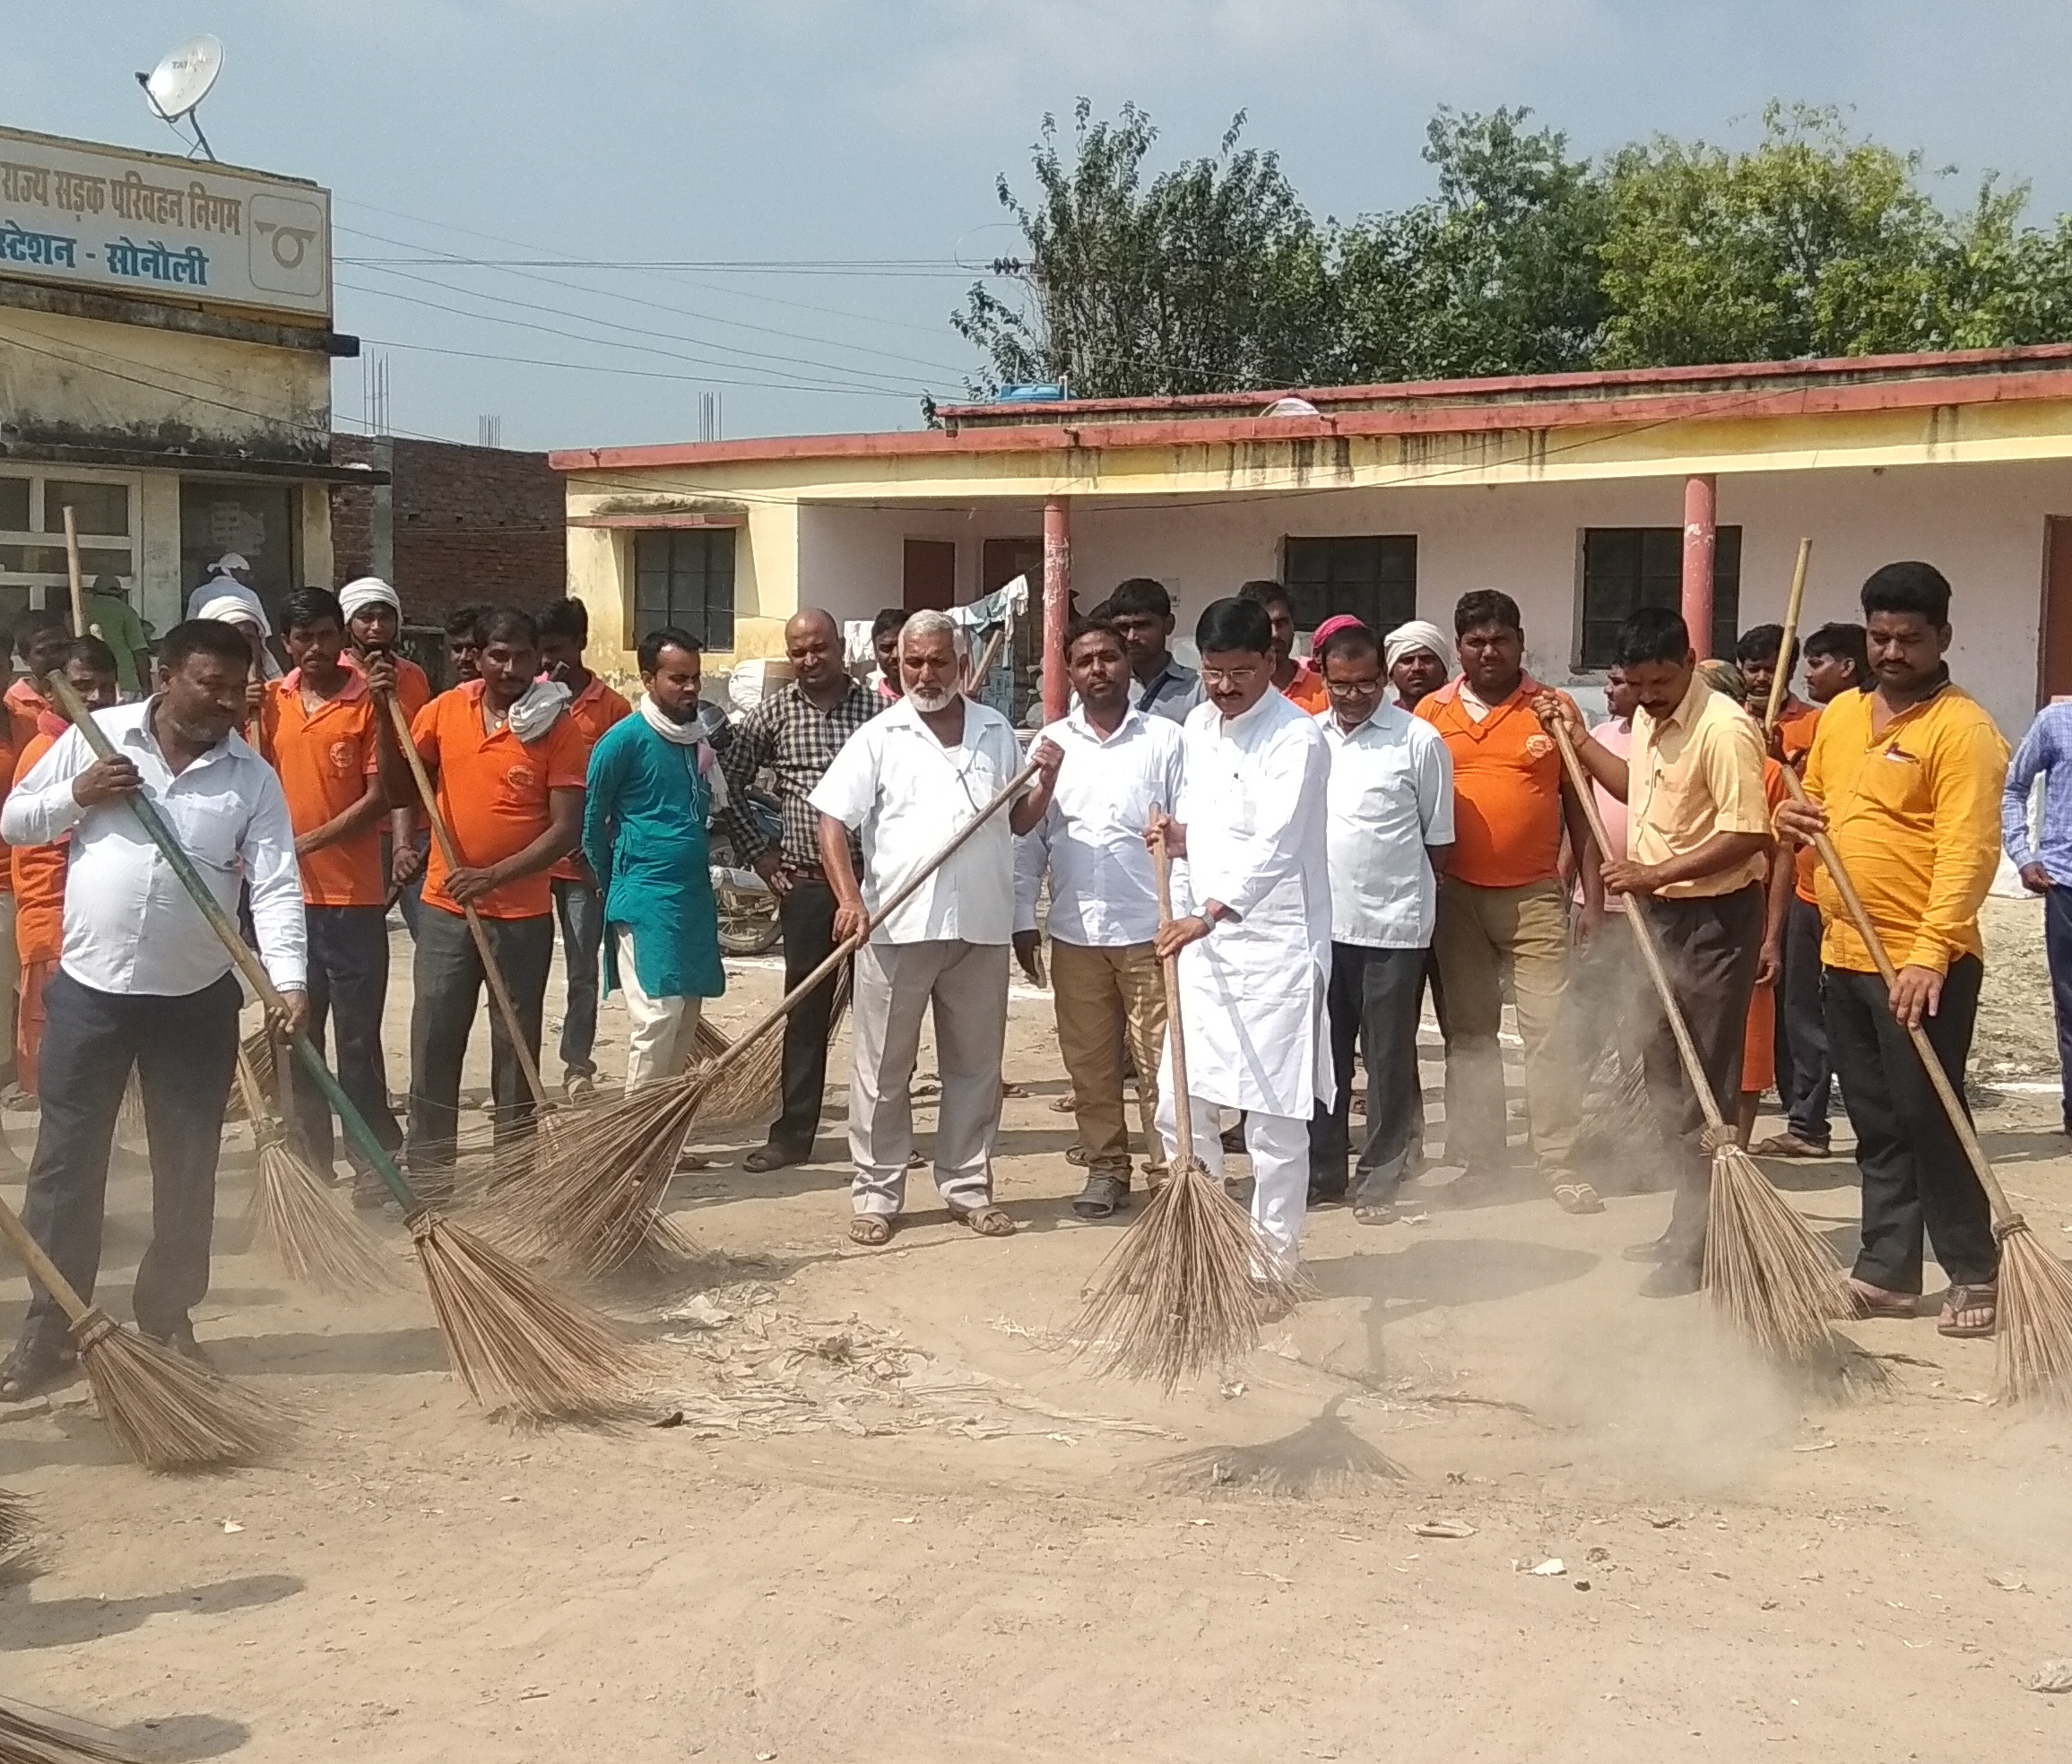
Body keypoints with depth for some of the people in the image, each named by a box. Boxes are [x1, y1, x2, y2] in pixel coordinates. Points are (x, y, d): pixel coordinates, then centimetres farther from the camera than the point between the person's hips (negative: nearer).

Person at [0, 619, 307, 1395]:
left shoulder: (253, 777, -3)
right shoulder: (97, 736, -1)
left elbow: (276, 887, -11)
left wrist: (287, 979, -26)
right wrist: (76, 796, -14)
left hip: (197, 1002, 1)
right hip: (88, 989, 0)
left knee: (188, 1170, 8)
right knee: (65, 1161, 5)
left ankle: (168, 1318, 24)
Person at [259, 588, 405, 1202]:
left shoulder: (369, 700, -5)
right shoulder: (270, 702, 6)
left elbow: (383, 795, -10)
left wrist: (311, 842, -16)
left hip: (353, 896, -4)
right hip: (287, 895, 4)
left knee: (358, 1035, 1)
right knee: (295, 1033, 10)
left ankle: (372, 1157, 10)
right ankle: (310, 1157, 20)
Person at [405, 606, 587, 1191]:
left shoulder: (557, 729, -7)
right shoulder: (444, 711, 2)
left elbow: (567, 828, -10)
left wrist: (495, 876, -20)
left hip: (523, 914, -2)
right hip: (446, 907, 2)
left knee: (516, 1047, 8)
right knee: (433, 1044, 4)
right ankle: (427, 1179, 13)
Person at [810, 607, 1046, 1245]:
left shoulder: (996, 732, 11)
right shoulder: (878, 738, 1)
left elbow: (1020, 822, 18)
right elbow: (833, 821, -5)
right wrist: (849, 898, -19)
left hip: (980, 929, 3)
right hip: (896, 927, -3)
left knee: (976, 1066, 11)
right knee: (883, 1071, 4)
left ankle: (968, 1187, 22)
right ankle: (877, 1194, 13)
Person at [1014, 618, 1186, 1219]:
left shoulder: (1165, 739, 0)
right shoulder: (1051, 742, 8)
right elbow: (1028, 836, 9)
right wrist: (1022, 919, 6)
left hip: (1151, 929, -3)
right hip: (1074, 933, 3)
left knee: (1161, 1059, 0)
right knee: (1088, 1063, 9)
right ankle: (1106, 1169, 20)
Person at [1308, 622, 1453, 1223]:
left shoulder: (1419, 741, -6)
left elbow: (1439, 841, 0)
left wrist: (1405, 891, 4)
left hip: (1393, 925, -4)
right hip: (1321, 922, 4)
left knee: (1389, 1057, 4)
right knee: (1322, 1054, 12)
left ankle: (1380, 1178, 13)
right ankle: (1321, 1170, 23)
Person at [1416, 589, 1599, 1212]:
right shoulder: (1432, 711, 5)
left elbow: (1578, 804, 5)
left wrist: (1592, 892, 1)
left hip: (1536, 897, -1)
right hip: (1457, 897, 2)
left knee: (1550, 1030, -3)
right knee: (1468, 1033, 8)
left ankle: (1561, 1165, 1)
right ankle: (1477, 1161, 15)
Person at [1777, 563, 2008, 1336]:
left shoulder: (1962, 728, -11)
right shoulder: (1840, 714, 12)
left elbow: (1968, 851, -20)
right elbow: (1815, 803, 26)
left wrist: (1929, 954, -29)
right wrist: (1794, 819, 1)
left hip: (1922, 964, -7)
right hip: (1845, 955, 7)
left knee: (1928, 1121, -2)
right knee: (1876, 1127, 13)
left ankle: (1974, 1274, 12)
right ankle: (1887, 1272, 22)